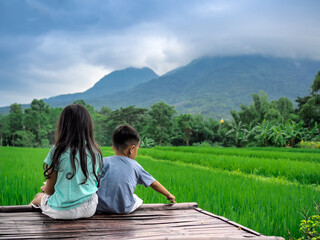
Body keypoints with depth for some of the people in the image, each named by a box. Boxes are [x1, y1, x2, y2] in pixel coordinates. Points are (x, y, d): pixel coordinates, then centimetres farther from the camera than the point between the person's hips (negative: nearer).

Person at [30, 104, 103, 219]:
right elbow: (96, 184, 9)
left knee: (39, 196, 27)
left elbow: (49, 190, -1)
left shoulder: (57, 150, -8)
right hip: (89, 210, 3)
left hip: (61, 211, -3)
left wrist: (46, 188, 25)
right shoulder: (95, 152, 0)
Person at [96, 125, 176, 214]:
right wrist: (169, 195, 30)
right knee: (138, 200, 28)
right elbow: (154, 183, 16)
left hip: (101, 208, 0)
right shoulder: (135, 165, 7)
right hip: (125, 209, 1)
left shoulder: (105, 162, 3)